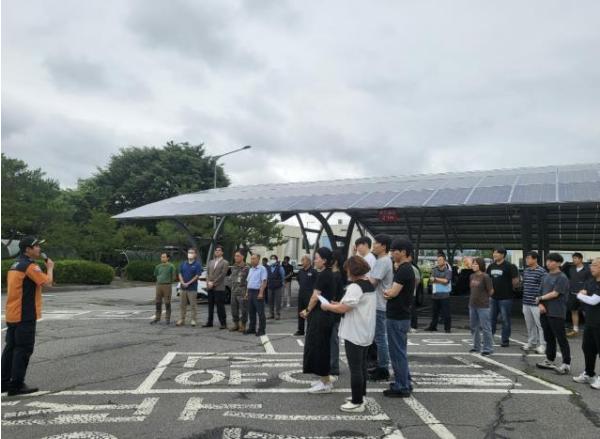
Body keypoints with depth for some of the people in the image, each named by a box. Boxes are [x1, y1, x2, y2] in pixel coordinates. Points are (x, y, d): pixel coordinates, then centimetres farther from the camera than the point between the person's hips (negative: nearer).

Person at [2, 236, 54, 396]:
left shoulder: (15, 266, 15)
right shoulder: (30, 266, -15)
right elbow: (48, 281, -18)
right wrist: (50, 267, -4)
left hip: (12, 315, 9)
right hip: (25, 316, -9)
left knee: (11, 347, 14)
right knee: (23, 349, -3)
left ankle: (4, 382, 21)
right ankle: (16, 385, 0)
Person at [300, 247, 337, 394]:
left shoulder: (323, 275, -17)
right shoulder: (329, 274, 11)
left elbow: (315, 297, -17)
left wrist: (307, 310, -1)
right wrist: (309, 310, 7)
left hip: (320, 316, -10)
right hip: (325, 315, 10)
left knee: (318, 347, -2)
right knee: (322, 347, 16)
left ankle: (325, 383, 7)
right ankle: (325, 380, 25)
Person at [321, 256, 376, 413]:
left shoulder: (355, 287, -21)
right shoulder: (370, 285, 9)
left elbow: (343, 309, -23)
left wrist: (327, 306, -7)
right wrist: (339, 304, 13)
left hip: (354, 334, -10)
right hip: (366, 333, 10)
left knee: (355, 368, -2)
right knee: (362, 365, 18)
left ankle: (357, 403, 5)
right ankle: (360, 395, 29)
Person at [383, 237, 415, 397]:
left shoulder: (403, 270, -18)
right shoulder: (407, 269, 14)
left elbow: (393, 293, -21)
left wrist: (386, 292, -2)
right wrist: (389, 293, -1)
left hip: (397, 318, -10)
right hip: (401, 316, 10)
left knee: (397, 352, -2)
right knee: (401, 351, 17)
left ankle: (401, 387, 6)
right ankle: (405, 383, 26)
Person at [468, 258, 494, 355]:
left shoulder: (485, 277, -12)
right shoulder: (472, 276, 8)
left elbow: (491, 291, -7)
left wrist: (484, 298, 5)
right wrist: (473, 298, 11)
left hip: (483, 306, -7)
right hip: (472, 305, 8)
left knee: (485, 327, -1)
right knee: (474, 327, 14)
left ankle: (488, 348, 8)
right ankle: (476, 347, 26)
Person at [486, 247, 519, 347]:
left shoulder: (509, 266, -11)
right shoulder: (491, 266, 8)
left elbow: (515, 281, -12)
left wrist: (510, 289, -2)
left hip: (505, 298, -6)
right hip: (493, 297, 6)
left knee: (505, 320, 4)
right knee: (491, 318, 13)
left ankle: (505, 340, 13)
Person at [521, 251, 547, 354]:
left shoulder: (541, 271, -11)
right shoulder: (525, 271, 11)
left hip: (536, 303, -7)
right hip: (526, 303, 7)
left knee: (539, 324, 0)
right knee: (529, 324, 15)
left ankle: (542, 344, 10)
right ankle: (531, 342, 27)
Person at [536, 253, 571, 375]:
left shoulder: (562, 277, -9)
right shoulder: (546, 277, 13)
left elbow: (555, 294, -15)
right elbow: (541, 293, 12)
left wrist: (540, 299, -5)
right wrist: (540, 304, -5)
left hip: (557, 313, -7)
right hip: (545, 312, 7)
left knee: (561, 339, -2)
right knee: (549, 338, 15)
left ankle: (566, 364, 4)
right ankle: (549, 360, 25)